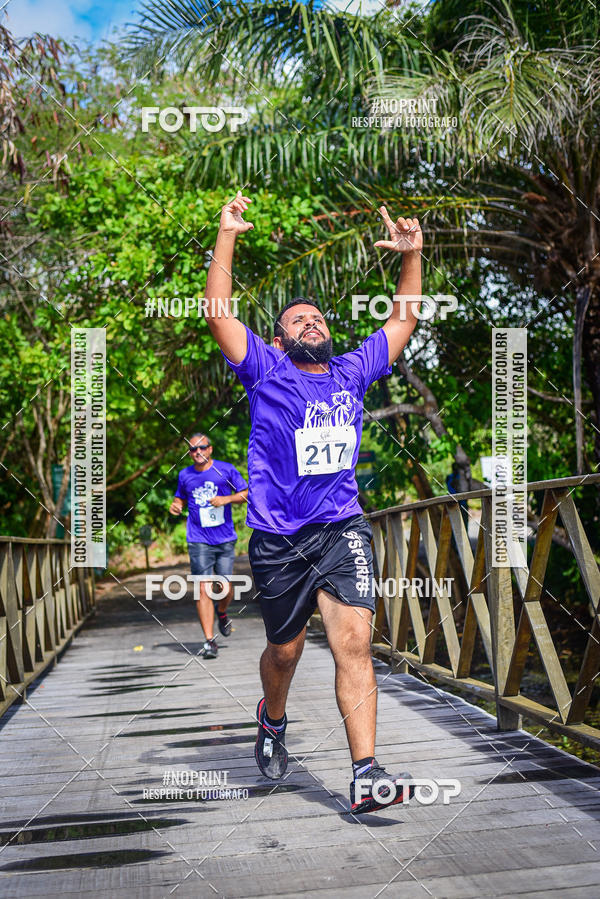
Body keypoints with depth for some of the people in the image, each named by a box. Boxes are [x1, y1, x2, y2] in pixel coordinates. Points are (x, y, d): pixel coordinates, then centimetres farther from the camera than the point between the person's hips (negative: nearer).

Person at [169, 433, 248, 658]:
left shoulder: (226, 470, 2)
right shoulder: (185, 475, 8)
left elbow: (246, 493, 5)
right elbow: (180, 497, 24)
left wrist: (226, 499, -12)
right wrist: (176, 505, 1)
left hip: (225, 539, 0)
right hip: (199, 541, 0)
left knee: (225, 587, 4)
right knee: (203, 589, -9)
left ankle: (222, 614, 39)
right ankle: (209, 640, -7)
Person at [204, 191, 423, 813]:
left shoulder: (352, 372, 14)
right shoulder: (266, 373, 4)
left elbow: (403, 320, 20)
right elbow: (218, 312, -6)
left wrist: (411, 255, 10)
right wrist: (226, 238, -10)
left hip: (342, 529, 2)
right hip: (278, 538, -1)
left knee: (353, 643, -14)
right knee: (286, 650, 12)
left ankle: (365, 775, -16)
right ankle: (272, 721, 45)